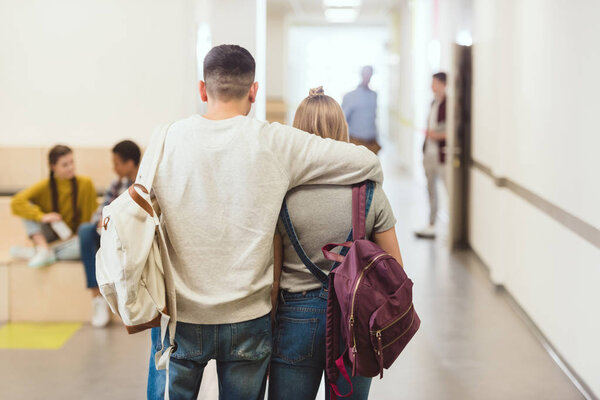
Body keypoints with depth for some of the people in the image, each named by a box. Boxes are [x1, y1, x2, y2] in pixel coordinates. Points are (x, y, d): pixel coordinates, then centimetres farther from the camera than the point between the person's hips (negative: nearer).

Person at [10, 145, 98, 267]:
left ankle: (33, 252, -30)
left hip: (73, 238, -1)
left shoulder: (85, 184, -8)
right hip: (50, 237, 1)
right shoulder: (45, 186, -8)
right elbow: (16, 203, -21)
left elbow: (92, 216, -3)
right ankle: (42, 248, -33)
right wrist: (41, 217, -32)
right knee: (28, 206, -17)